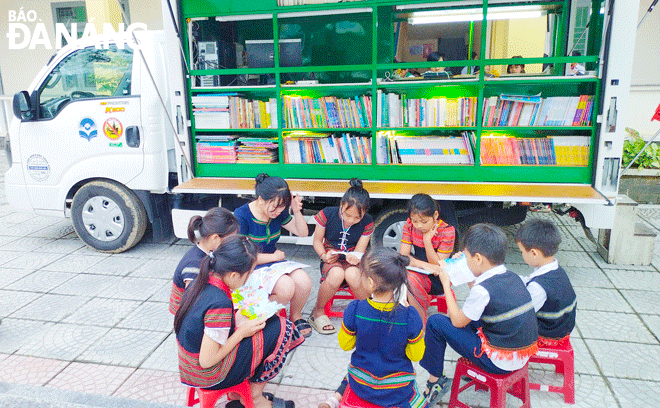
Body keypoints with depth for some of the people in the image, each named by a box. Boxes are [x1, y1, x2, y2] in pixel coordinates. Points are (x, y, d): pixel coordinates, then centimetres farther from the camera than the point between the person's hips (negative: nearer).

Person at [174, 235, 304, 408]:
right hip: (207, 376, -8)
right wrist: (242, 332, -16)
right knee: (281, 329, -6)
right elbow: (207, 361, -25)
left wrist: (239, 319, 2)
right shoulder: (220, 304, -31)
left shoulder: (203, 281, -5)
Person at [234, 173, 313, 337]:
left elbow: (303, 233, 9)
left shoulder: (278, 212, -2)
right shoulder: (242, 216, -19)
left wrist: (297, 212, -10)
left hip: (274, 261, 6)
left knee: (304, 282, -21)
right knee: (286, 286, -30)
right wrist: (274, 257, -13)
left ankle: (295, 315, 11)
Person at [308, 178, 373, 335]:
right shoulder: (327, 214, -10)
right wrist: (324, 255, -20)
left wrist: (354, 257, -28)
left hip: (352, 263, 1)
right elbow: (317, 241, 0)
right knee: (336, 274, -38)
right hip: (331, 261, 0)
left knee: (352, 274, -38)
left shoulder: (367, 222, -6)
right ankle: (317, 312, -10)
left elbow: (359, 251, -3)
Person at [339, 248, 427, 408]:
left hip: (360, 386, 1)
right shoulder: (410, 317, -26)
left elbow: (345, 345, -8)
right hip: (398, 393, -1)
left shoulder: (354, 310, -25)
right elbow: (416, 355, -9)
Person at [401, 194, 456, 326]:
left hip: (438, 281, -4)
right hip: (419, 273, 4)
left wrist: (427, 240, -24)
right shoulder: (410, 226, -4)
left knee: (409, 278, -33)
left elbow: (438, 266, -13)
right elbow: (402, 256, -11)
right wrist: (424, 265, -28)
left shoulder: (447, 231, -13)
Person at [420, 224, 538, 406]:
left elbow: (457, 322, -10)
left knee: (435, 322, -3)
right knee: (469, 314, 25)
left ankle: (435, 381, 11)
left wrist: (446, 284, -4)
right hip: (524, 355, 8)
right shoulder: (513, 278, 0)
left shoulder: (482, 289, -24)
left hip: (500, 362, -8)